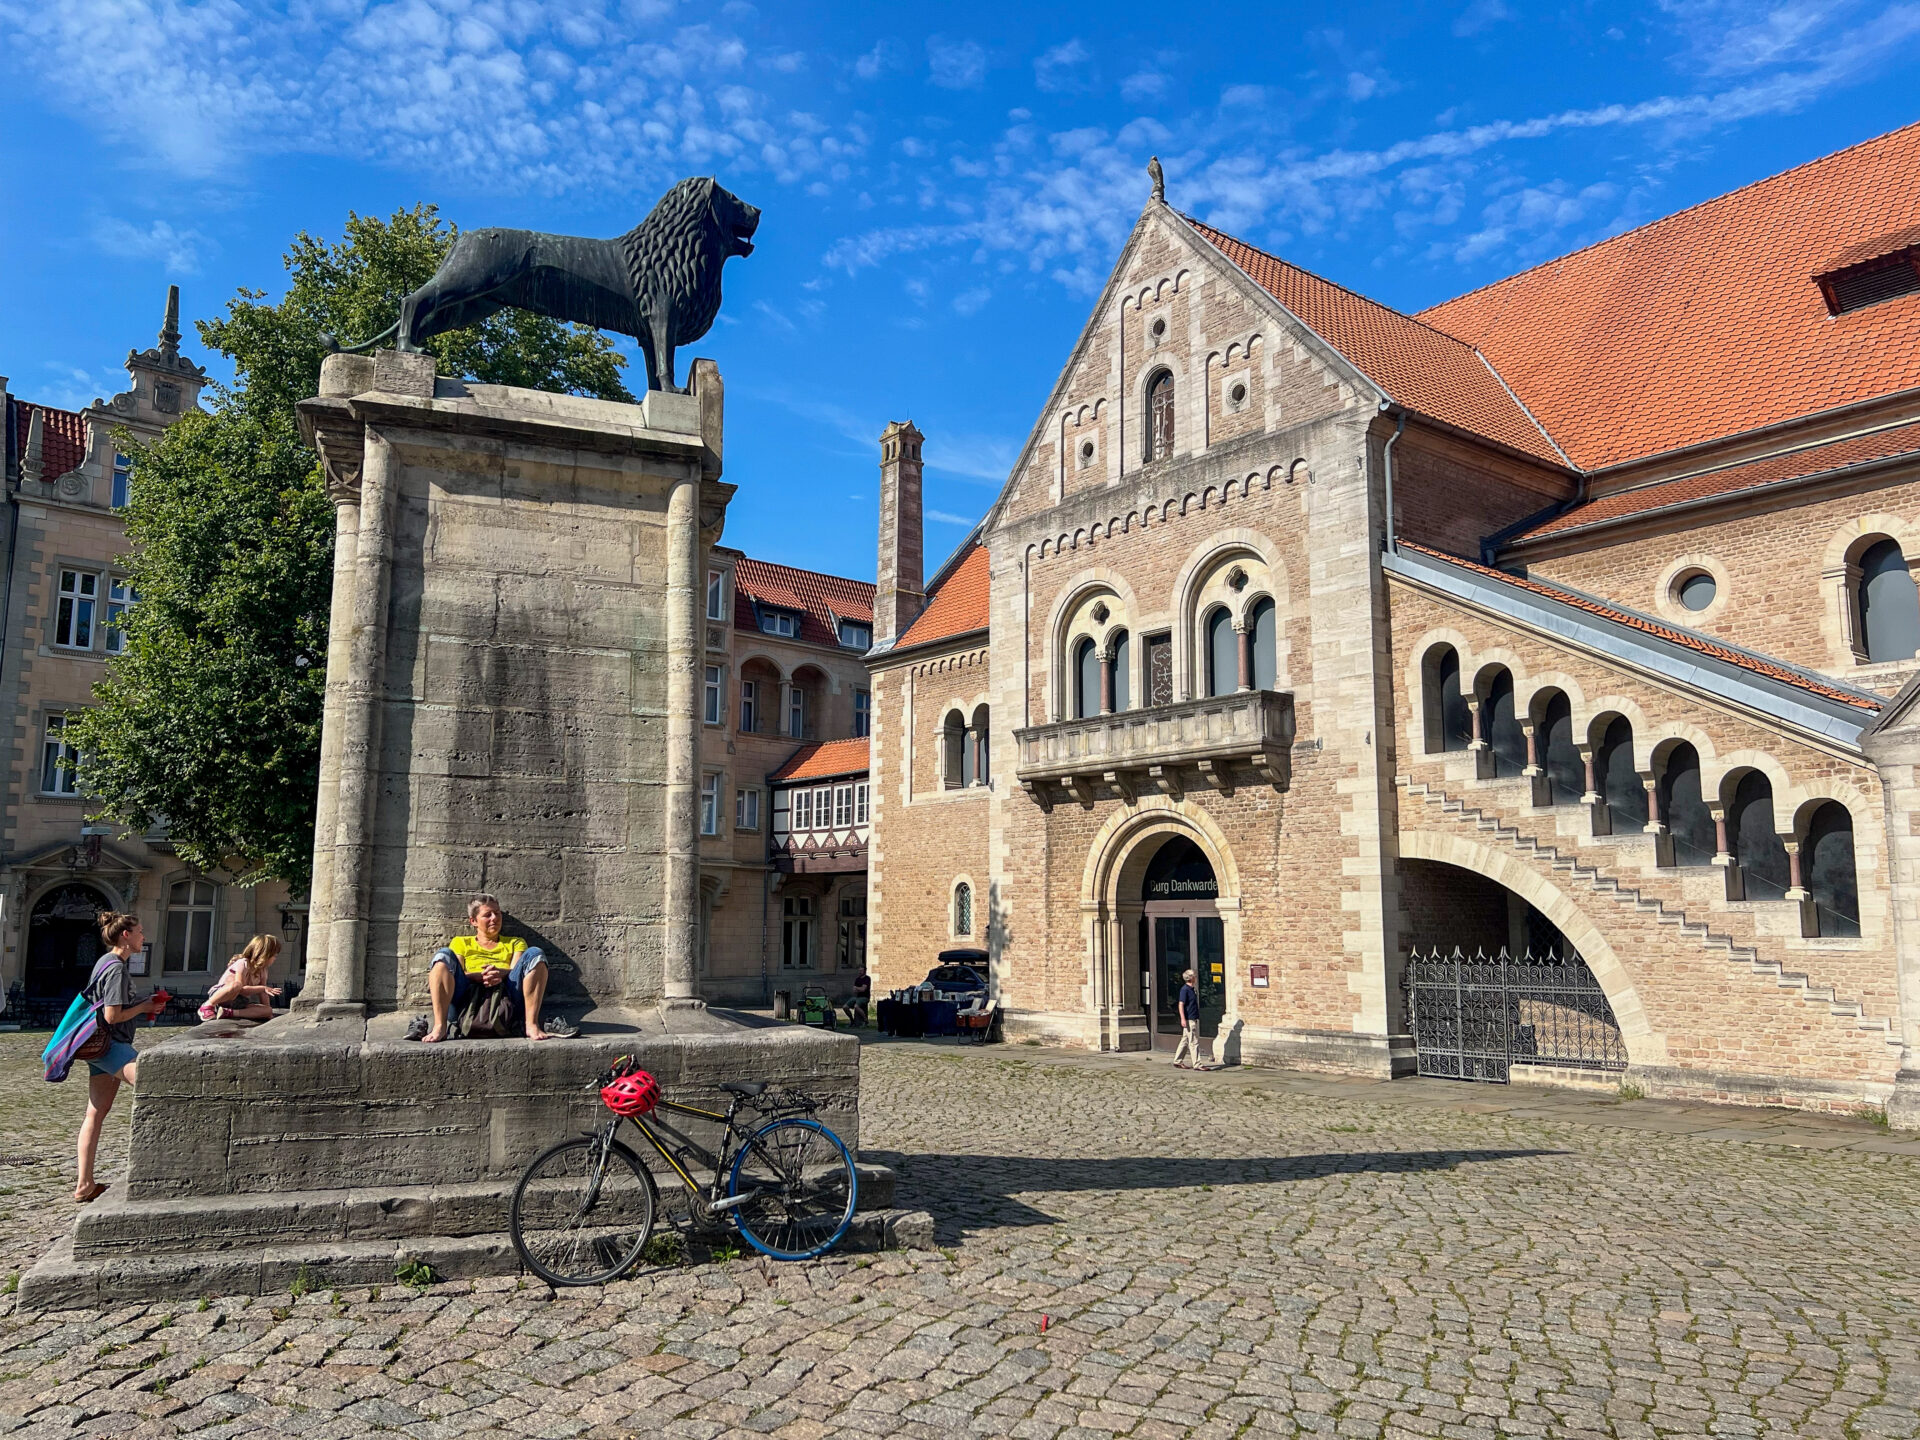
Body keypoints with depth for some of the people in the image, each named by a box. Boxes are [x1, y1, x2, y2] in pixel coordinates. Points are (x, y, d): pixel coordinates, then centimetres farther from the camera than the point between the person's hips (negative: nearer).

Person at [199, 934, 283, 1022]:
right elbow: (241, 989, -25)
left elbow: (262, 992, 5)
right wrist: (263, 988, -28)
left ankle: (228, 1013, -23)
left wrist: (267, 1013, -4)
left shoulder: (262, 970, 7)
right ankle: (208, 1006, -20)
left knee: (268, 1010, -19)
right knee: (236, 985, -42)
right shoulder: (242, 964, -16)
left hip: (239, 1002, 7)